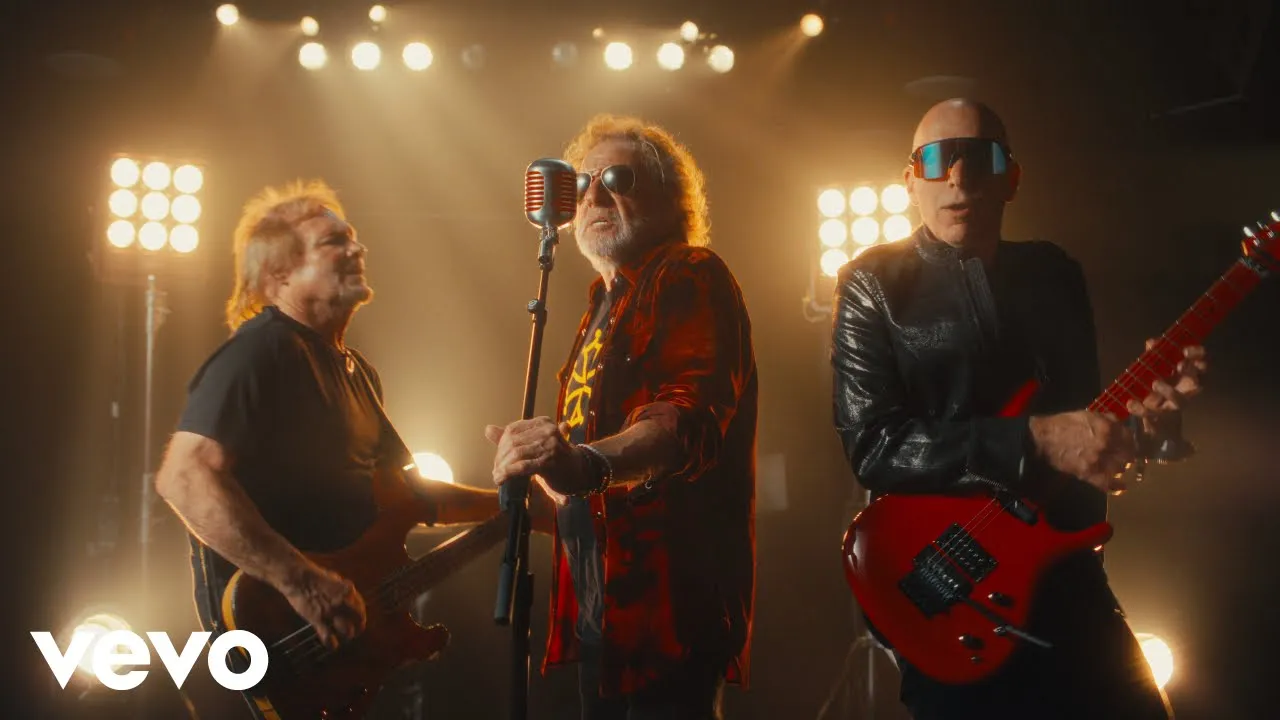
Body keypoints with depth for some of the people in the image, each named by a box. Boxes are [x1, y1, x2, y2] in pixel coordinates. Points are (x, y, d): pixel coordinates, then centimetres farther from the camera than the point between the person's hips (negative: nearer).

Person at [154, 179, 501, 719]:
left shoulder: (355, 371, 15)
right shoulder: (262, 351, -15)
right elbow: (184, 476, -28)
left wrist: (510, 505, 14)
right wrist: (301, 581, -31)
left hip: (348, 624, 9)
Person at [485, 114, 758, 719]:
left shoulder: (691, 277, -9)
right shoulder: (608, 302, 20)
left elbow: (694, 414, -29)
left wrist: (589, 463, -45)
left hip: (667, 593, -9)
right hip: (601, 599, 9)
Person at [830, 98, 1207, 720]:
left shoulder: (1057, 274, 10)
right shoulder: (874, 285, -7)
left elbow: (1087, 411, 16)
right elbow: (871, 445, -17)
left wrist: (1146, 421, -6)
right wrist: (1034, 440, -24)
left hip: (1068, 581, 6)